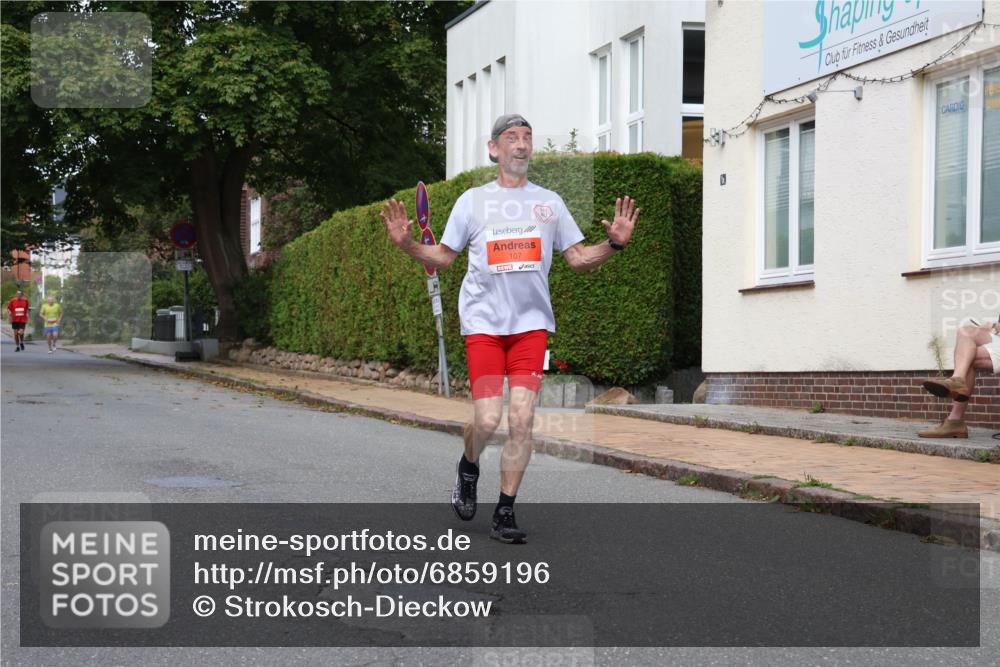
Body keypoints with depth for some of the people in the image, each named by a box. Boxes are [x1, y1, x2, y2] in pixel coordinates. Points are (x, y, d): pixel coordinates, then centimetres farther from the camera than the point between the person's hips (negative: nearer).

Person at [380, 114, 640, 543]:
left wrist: (614, 243, -2)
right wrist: (407, 245, -4)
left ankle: (505, 513, 4)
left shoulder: (549, 201, 13)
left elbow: (578, 258, 15)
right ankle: (468, 468, 24)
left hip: (532, 322, 2)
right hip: (483, 322, -1)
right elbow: (443, 257, 13)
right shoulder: (472, 200, 9)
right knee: (487, 419, -11)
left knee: (521, 419, -8)